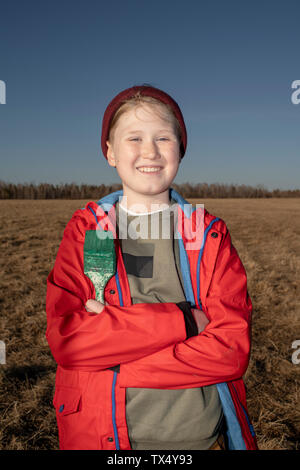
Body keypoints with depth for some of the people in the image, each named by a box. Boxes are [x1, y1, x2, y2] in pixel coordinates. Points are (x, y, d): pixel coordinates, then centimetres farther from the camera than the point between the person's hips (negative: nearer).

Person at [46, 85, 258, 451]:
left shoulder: (210, 235, -4)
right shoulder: (83, 230, -4)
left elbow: (232, 347, -14)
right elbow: (65, 339, -16)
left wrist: (113, 360, -19)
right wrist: (183, 321, -22)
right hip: (103, 434, 0)